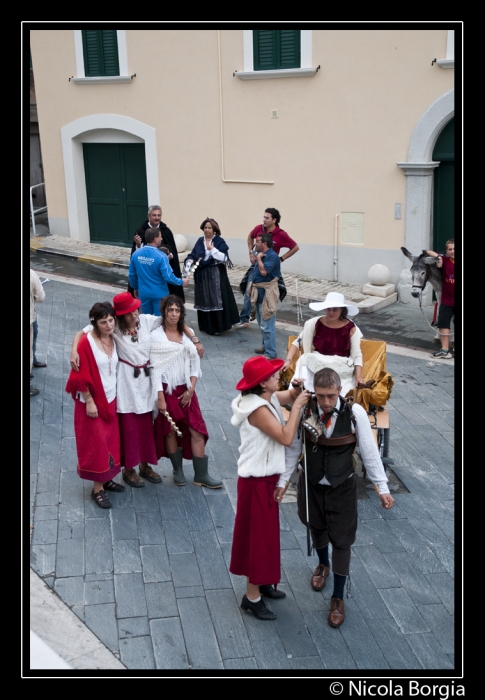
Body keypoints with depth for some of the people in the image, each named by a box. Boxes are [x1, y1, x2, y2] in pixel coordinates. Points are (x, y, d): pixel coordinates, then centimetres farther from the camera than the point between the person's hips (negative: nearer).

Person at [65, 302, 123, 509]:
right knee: (96, 444, 1)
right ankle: (97, 488, 12)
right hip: (93, 401, -6)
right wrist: (89, 402, -17)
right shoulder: (86, 343, -18)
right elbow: (82, 376, -17)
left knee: (111, 441, 15)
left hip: (111, 399, 6)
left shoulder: (113, 339, 1)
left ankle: (106, 479, 31)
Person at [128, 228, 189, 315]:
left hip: (143, 293, 5)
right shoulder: (161, 256, -20)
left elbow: (132, 274, 5)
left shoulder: (136, 254, -4)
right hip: (159, 294, -5)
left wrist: (135, 288, 21)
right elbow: (168, 277, -20)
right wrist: (181, 282, -3)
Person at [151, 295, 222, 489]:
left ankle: (201, 475, 10)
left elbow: (195, 363, 7)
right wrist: (160, 398, -15)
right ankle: (178, 470, 26)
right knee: (171, 431, 8)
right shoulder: (156, 336, -8)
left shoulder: (187, 335, 5)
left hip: (186, 390, 4)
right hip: (167, 390, -4)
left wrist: (191, 389, -3)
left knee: (197, 430, 1)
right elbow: (155, 368, -11)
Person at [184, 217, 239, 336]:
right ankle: (206, 325, 18)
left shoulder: (219, 241, -4)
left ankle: (218, 327, 0)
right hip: (202, 276, 5)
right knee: (203, 301, 8)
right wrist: (190, 262, -14)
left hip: (215, 276, -5)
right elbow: (192, 255, 7)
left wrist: (213, 249, -17)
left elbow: (224, 258, -13)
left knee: (216, 300, -5)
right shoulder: (200, 241, 9)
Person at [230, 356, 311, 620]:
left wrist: (297, 390, -5)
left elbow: (290, 396, 17)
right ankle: (252, 597, 15)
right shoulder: (258, 408, -27)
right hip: (257, 481, -10)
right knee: (258, 534, 2)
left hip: (268, 476, 10)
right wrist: (297, 405, -21)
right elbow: (286, 437, -28)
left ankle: (261, 582, 38)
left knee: (266, 531, 21)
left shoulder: (268, 398, 1)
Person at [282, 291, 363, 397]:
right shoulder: (314, 323, -1)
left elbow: (357, 355, 2)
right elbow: (297, 343, 6)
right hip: (315, 366, 2)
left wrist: (358, 378, -10)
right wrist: (288, 360, -9)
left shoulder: (351, 328, -1)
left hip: (341, 370, -2)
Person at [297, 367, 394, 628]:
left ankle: (338, 598, 27)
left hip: (342, 487, -1)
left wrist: (383, 487, -11)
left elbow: (369, 450, -14)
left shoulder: (355, 413, -22)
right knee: (317, 527, 24)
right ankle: (323, 564, 58)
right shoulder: (305, 410, -19)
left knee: (341, 541, 7)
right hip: (311, 484, 2)